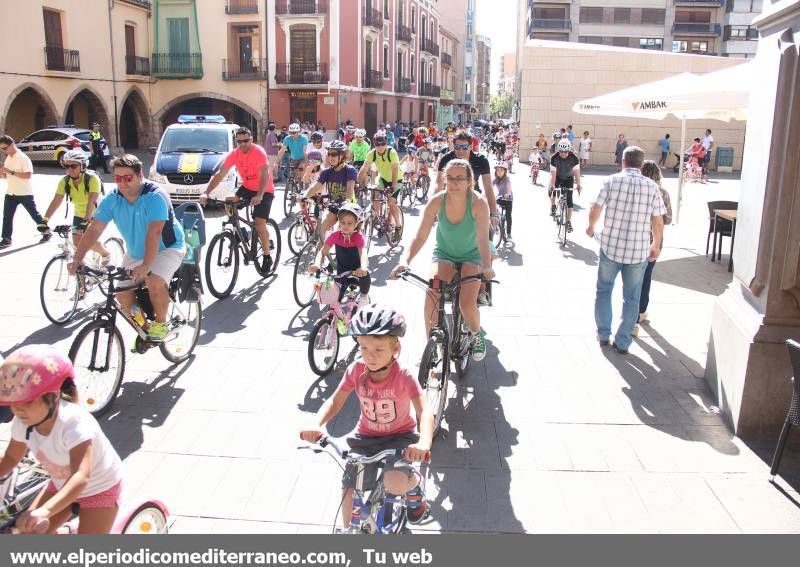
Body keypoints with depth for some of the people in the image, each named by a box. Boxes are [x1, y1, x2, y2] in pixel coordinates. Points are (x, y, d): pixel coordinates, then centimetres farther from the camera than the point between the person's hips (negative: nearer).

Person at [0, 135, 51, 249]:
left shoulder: (23, 158, -15)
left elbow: (28, 175, -23)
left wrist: (11, 172, -27)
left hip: (25, 193, -7)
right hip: (11, 193, 7)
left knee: (34, 214, 7)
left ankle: (46, 232, 23)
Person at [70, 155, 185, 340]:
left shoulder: (155, 196, -27)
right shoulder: (112, 200, -10)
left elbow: (154, 232, -38)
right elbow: (94, 229, -14)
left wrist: (145, 266, -48)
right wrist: (77, 258, -27)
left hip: (167, 248, -6)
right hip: (135, 252, 6)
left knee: (154, 282, -31)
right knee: (121, 291, -8)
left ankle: (161, 323, -7)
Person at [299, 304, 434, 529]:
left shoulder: (403, 376, -24)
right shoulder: (356, 370, -15)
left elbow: (425, 411, -32)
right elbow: (335, 402, -10)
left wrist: (424, 442, -51)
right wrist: (316, 424, -31)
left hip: (399, 436, -3)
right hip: (365, 438, 4)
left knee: (395, 483, -29)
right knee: (349, 490, -6)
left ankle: (415, 484, 8)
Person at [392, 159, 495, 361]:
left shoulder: (478, 203, -23)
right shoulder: (437, 202, -18)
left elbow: (482, 238, -30)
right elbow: (421, 236, -19)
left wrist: (486, 266, -47)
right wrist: (406, 261, -33)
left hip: (471, 256, -2)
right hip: (444, 254, 2)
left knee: (467, 304, -22)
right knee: (431, 295, -25)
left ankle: (476, 334, 14)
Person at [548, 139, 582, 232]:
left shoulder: (574, 158, -27)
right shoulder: (554, 158, -28)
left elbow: (577, 172, -30)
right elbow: (553, 174, -32)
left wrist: (578, 185, -40)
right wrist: (551, 185, -43)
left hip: (568, 178, -1)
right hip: (558, 177, 1)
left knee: (569, 200, -9)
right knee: (551, 189, -24)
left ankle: (569, 222, -3)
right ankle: (553, 206, 5)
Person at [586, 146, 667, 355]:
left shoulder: (612, 181, -5)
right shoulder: (652, 186, -2)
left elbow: (595, 210, -4)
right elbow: (658, 222, -1)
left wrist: (591, 227, 17)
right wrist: (656, 245, 15)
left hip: (610, 247, 0)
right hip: (639, 251, 1)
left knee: (603, 290, 20)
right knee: (631, 298, 13)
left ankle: (603, 334, 26)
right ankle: (622, 343, 18)